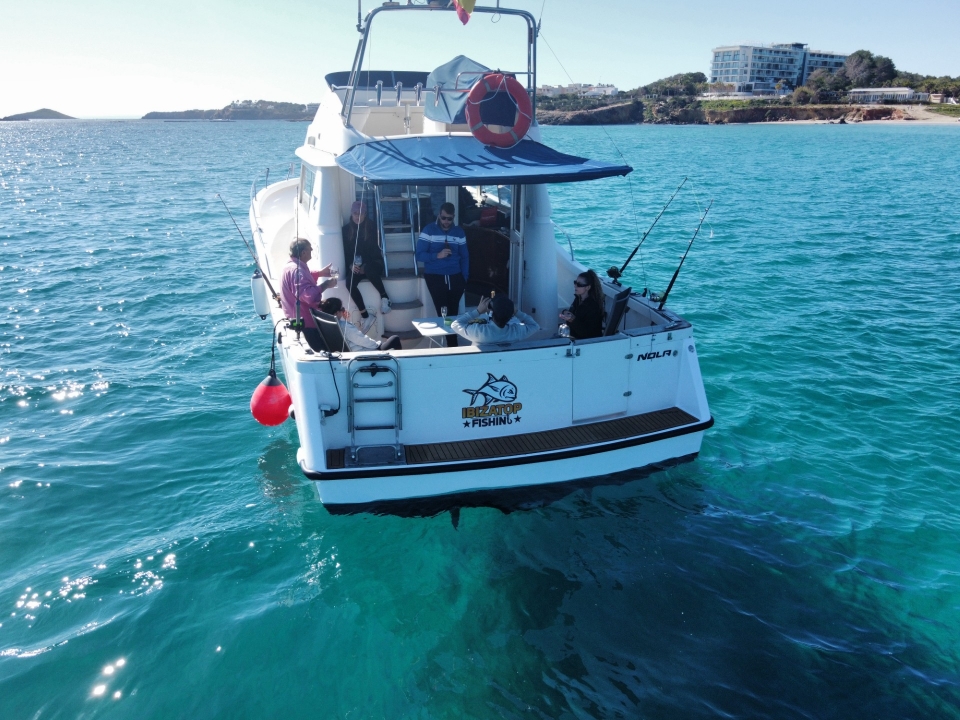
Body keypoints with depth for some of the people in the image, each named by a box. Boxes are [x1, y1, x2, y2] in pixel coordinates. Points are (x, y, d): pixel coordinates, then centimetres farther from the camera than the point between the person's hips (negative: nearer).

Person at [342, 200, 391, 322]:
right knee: (350, 282, -30)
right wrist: (350, 265, -13)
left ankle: (384, 297, -23)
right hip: (355, 265, 2)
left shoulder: (371, 227, 0)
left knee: (369, 269, -40)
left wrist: (365, 265, -19)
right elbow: (345, 251, 5)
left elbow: (374, 248, -5)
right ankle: (365, 315, -28)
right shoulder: (346, 229, 6)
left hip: (372, 263, -2)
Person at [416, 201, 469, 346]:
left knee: (453, 312, 2)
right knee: (443, 311, -12)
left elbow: (464, 257, 12)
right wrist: (437, 255, -22)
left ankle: (451, 344, 14)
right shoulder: (429, 230, -1)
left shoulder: (459, 232, 9)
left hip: (455, 277, 3)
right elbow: (419, 255, -7)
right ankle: (452, 345, -4)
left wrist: (464, 278, 4)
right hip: (435, 277, -3)